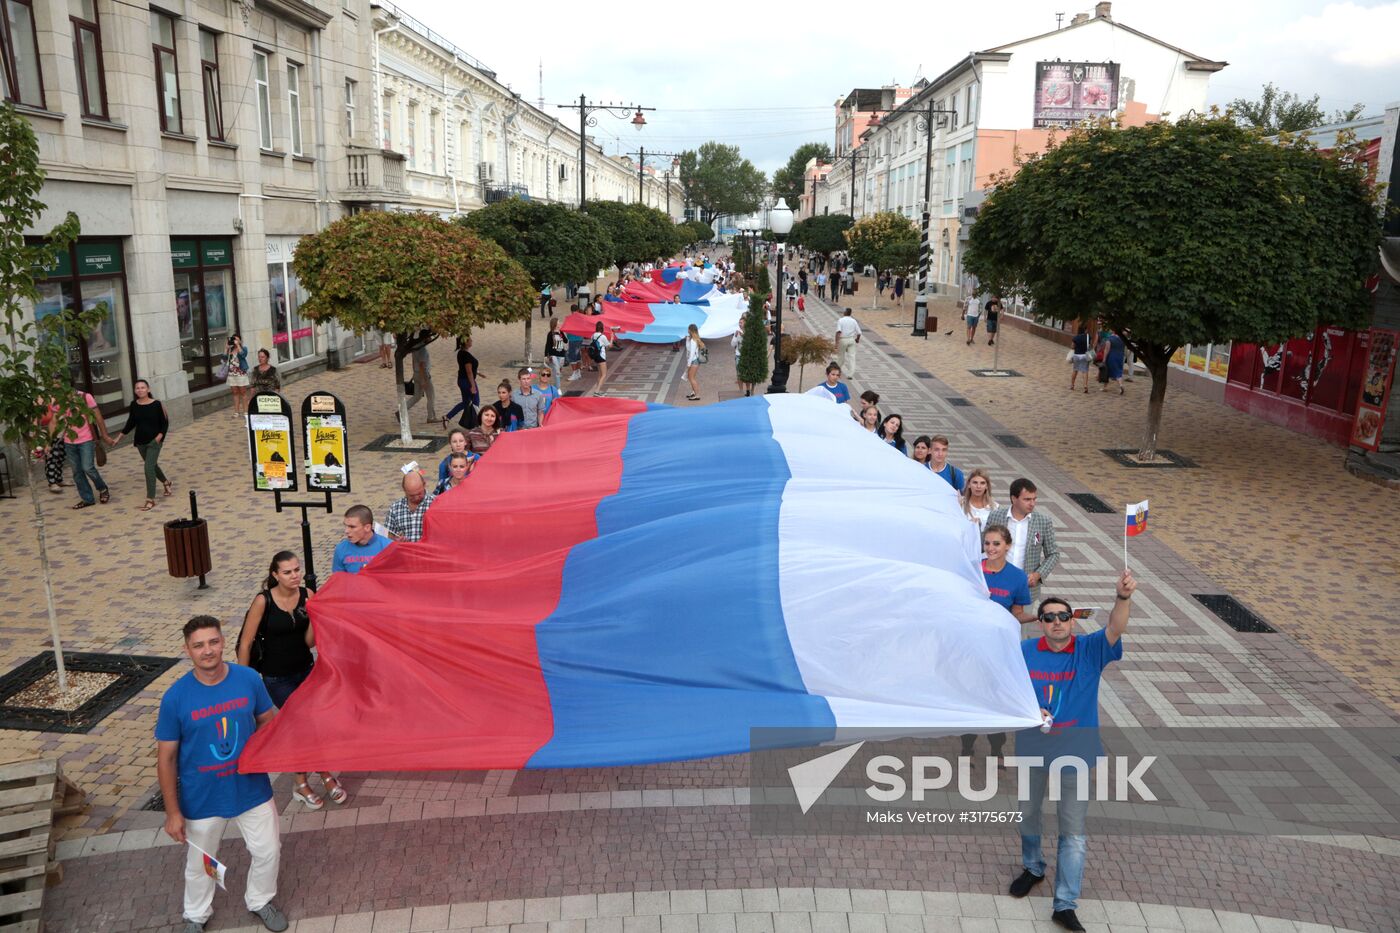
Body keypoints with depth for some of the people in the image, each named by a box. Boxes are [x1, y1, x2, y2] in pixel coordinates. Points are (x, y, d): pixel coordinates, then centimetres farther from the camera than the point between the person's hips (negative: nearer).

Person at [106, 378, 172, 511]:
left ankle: (150, 499, -9)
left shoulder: (157, 404, -11)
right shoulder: (134, 405, 0)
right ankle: (166, 483, 47)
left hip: (154, 441, -5)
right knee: (152, 466, 19)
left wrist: (159, 436, -18)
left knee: (149, 468, -13)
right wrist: (118, 438, 8)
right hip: (140, 441, 5)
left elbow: (165, 423, -5)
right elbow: (131, 423, 10)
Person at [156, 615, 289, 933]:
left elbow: (267, 721, 2)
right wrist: (173, 812, -9)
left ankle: (259, 901, 47)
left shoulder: (249, 679, -14)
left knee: (268, 851, 17)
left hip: (252, 789, 2)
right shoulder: (176, 696, -19)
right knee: (200, 863, 21)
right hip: (202, 799, -1)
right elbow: (166, 758, -11)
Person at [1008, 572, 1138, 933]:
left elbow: (1115, 629, -31)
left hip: (1074, 753, -2)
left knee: (1074, 832, 5)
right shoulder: (1023, 652, -7)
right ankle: (1032, 868, 48)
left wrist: (1123, 597, -51)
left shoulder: (1090, 650, -11)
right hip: (1032, 749, 2)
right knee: (1027, 814, 22)